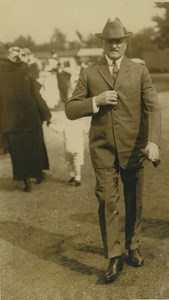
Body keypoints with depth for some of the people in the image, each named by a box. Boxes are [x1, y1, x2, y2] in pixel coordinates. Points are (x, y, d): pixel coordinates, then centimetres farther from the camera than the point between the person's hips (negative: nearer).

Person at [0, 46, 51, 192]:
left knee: (18, 150, 11)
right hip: (31, 118, 0)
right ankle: (38, 174, 33)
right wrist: (46, 115, 3)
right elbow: (37, 98, -8)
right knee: (35, 146, 19)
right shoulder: (26, 75, -12)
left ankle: (26, 180, 10)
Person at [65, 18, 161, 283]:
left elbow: (153, 108, -4)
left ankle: (133, 248, 32)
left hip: (133, 148, 1)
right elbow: (70, 110, 2)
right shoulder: (89, 74, 5)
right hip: (103, 148, -1)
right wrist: (97, 100, -15)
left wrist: (153, 141, -20)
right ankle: (114, 258, 1)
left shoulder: (140, 71, 4)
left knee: (134, 202, 12)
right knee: (108, 201, -8)